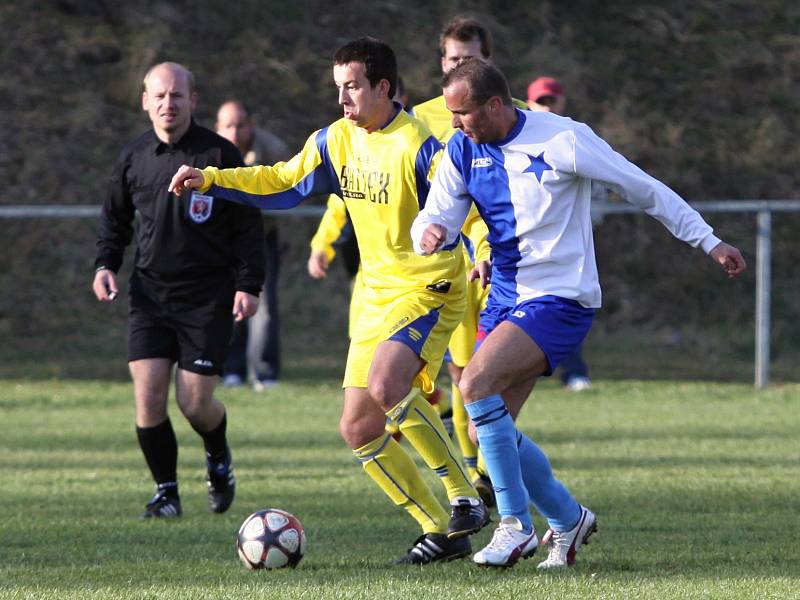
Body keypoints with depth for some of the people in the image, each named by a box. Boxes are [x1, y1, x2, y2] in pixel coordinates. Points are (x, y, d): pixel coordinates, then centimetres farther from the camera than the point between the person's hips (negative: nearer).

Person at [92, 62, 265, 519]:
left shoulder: (220, 155, -6)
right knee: (148, 396, -9)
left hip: (208, 297, -3)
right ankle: (166, 493, 5)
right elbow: (115, 218, 20)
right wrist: (106, 264, 4)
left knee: (195, 403, -6)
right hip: (151, 293, 3)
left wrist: (249, 285, -9)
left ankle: (219, 456, 28)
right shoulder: (133, 159, 5)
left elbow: (249, 226, -3)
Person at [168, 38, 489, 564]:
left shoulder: (418, 147, -17)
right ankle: (443, 533, 9)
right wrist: (211, 180, 11)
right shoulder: (335, 142, 6)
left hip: (430, 291, -8)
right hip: (378, 297, 8)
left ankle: (466, 499, -18)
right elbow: (282, 184, 19)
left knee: (385, 388, -31)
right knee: (358, 428, 2)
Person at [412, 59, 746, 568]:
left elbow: (644, 188, -6)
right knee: (488, 432, 1)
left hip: (559, 298, -7)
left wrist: (709, 242, -2)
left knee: (477, 383, -26)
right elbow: (438, 217, 2)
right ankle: (568, 519, 23)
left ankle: (517, 525, -17)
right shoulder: (463, 150, 3)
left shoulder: (562, 140, -13)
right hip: (505, 299, 7)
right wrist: (429, 233, -25)